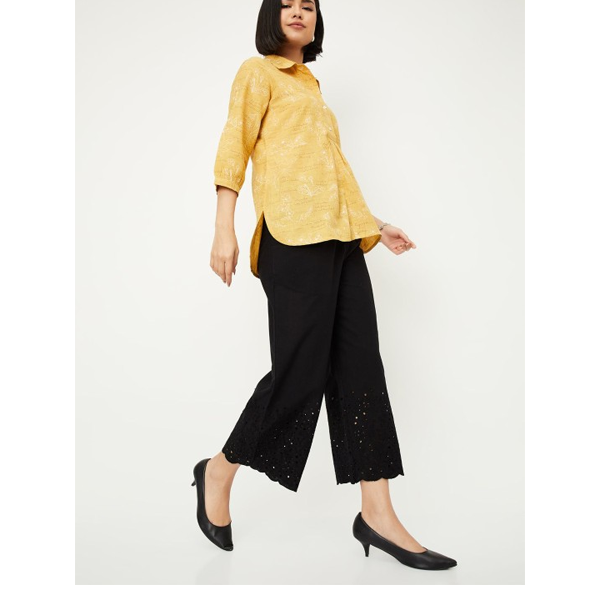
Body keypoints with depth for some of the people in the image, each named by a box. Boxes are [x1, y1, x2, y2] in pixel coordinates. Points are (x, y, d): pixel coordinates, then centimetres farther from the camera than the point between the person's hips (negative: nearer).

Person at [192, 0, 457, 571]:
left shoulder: (311, 86, 29)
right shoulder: (258, 72, 9)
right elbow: (234, 147, -2)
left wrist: (374, 223, 25)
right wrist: (224, 228, -13)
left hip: (339, 236, 7)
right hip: (293, 235, -7)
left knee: (360, 367, -1)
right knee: (301, 369, -10)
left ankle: (377, 514, 3)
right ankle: (219, 471, 13)